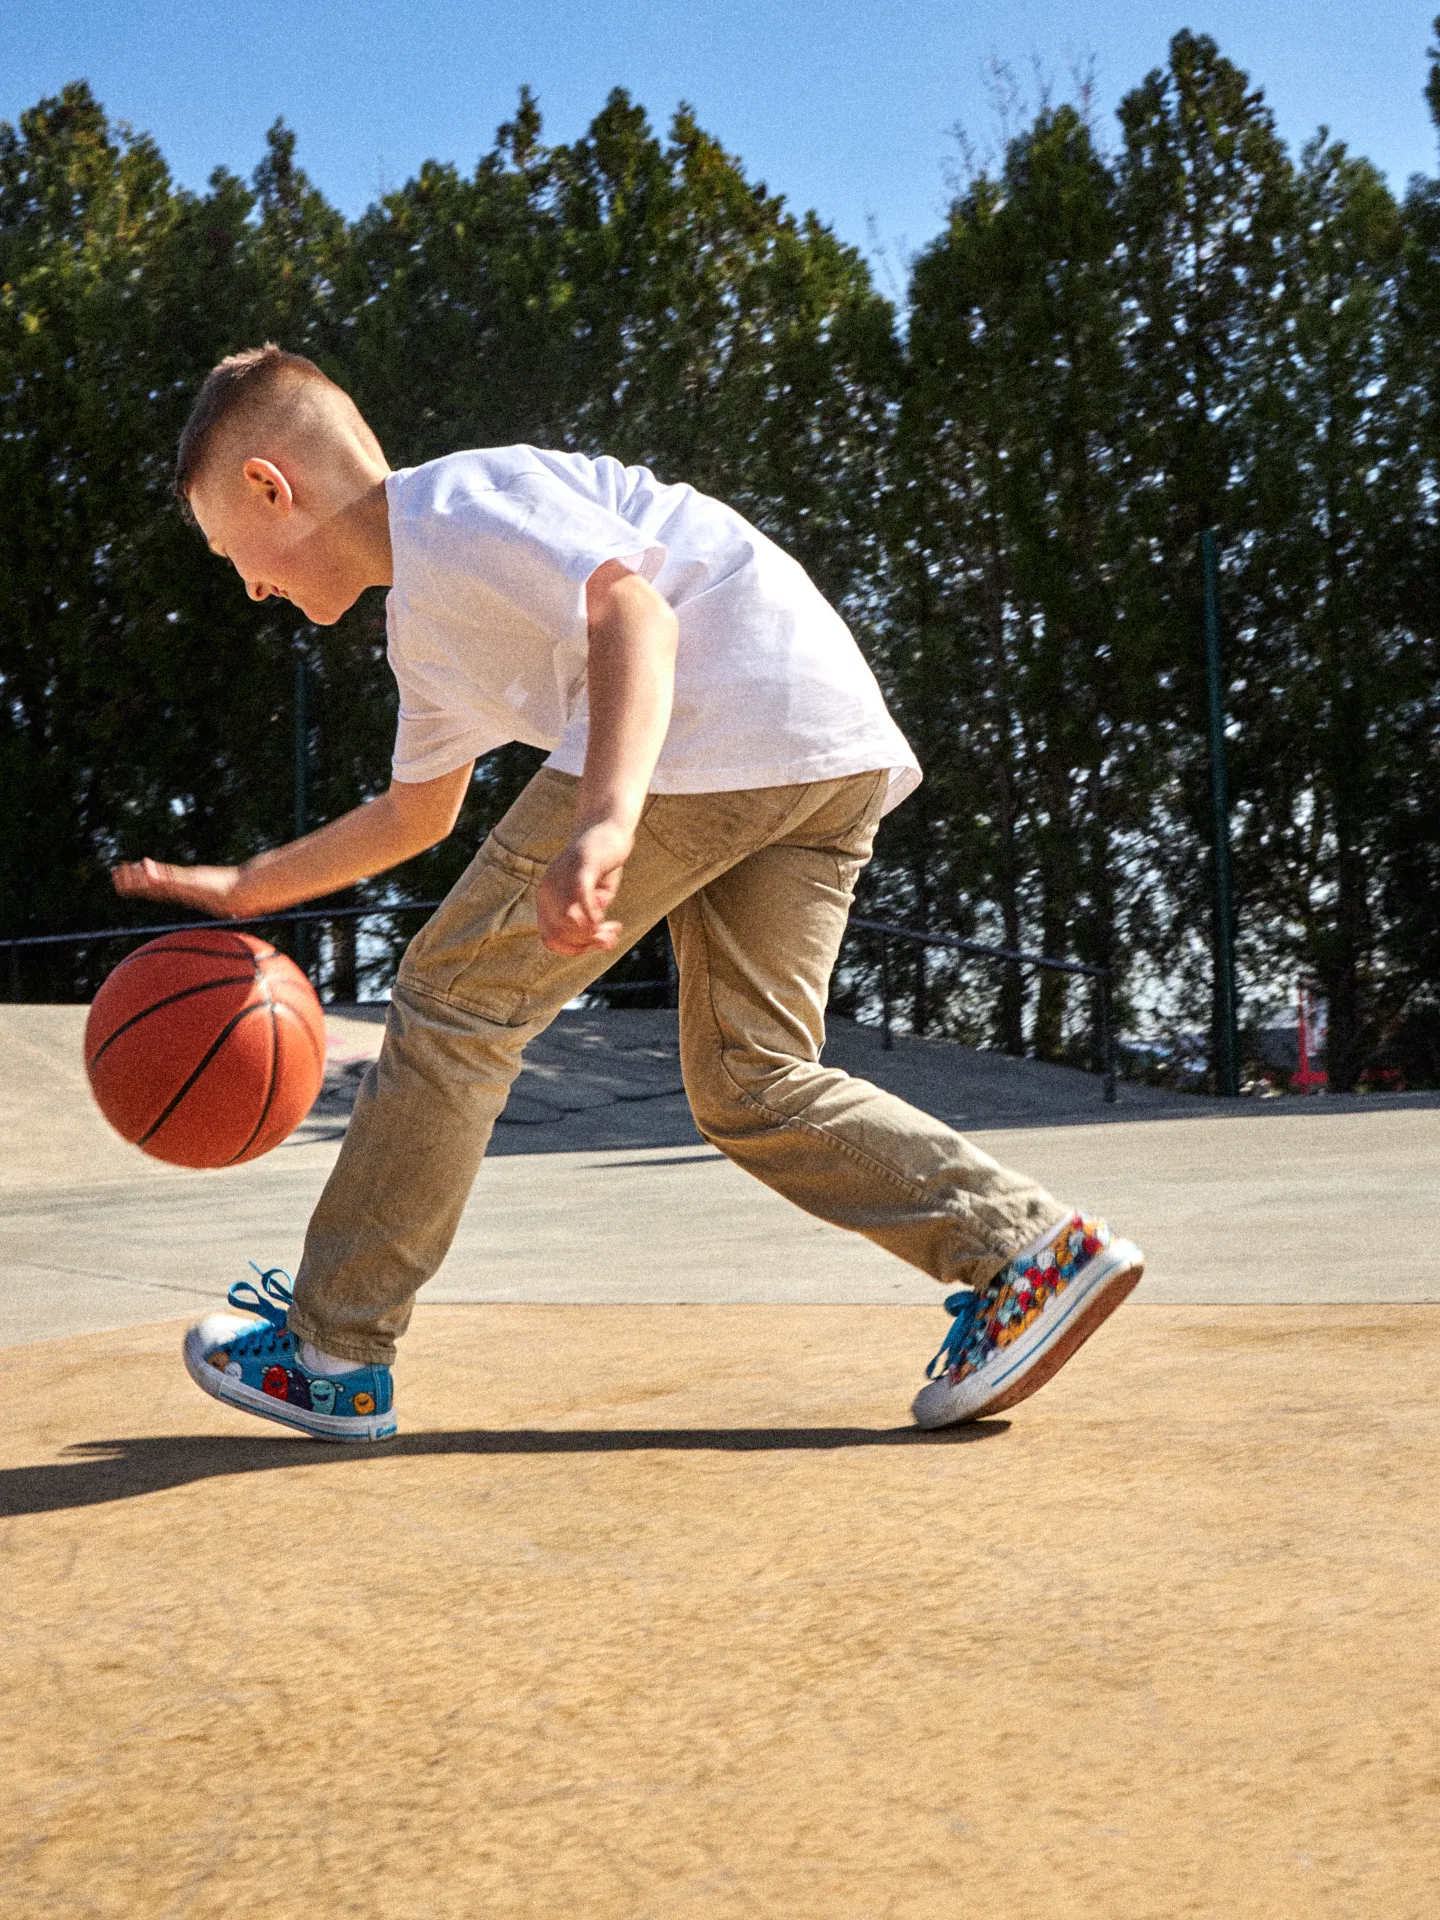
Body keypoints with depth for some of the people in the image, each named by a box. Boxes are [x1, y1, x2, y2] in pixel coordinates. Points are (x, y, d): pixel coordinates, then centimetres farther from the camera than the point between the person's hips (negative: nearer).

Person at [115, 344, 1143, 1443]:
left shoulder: (457, 501, 0)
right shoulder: (426, 618, 31)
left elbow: (632, 609, -18)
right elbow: (418, 814, 44)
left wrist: (605, 821, -33)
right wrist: (246, 889, 46)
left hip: (731, 709, -10)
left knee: (460, 999, -1)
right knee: (749, 1087, 9)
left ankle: (330, 1350, 7)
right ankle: (1032, 1252, 0)